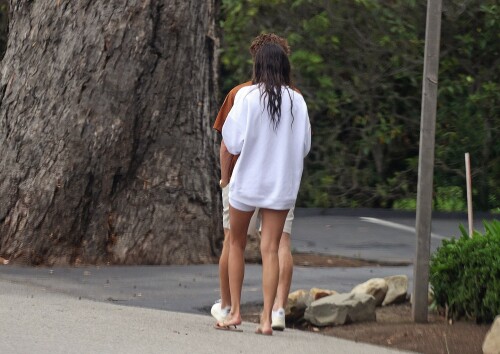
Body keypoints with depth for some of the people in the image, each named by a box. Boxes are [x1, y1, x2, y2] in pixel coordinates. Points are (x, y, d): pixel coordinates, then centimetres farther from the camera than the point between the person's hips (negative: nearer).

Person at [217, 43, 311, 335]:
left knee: (237, 244, 14)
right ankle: (267, 318, -4)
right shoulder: (297, 101, -2)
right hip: (282, 184, 2)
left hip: (247, 180, -2)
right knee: (271, 249, 3)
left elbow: (234, 143, -12)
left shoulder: (247, 97, -10)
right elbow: (305, 146, 3)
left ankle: (235, 312, 12)